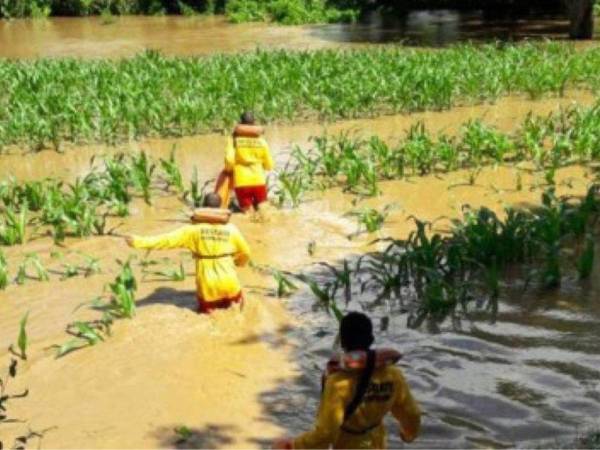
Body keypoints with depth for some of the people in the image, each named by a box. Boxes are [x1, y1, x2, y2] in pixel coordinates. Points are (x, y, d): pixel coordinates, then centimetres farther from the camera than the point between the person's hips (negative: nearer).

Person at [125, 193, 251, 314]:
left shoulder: (194, 228, -8)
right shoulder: (231, 229, -4)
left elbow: (168, 239, -11)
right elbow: (245, 253, 7)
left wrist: (139, 241, -9)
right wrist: (236, 262, 31)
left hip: (207, 283, 0)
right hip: (228, 281, 0)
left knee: (205, 307, 28)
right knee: (236, 300, 30)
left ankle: (209, 304, 3)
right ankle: (230, 301, 5)